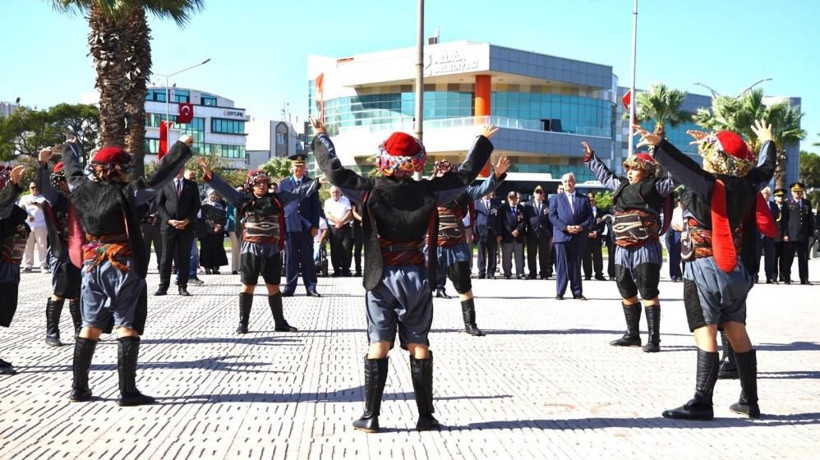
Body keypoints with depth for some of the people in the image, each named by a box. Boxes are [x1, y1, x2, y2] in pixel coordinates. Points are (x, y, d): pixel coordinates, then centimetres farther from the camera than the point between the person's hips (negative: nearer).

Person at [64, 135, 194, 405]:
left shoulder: (82, 190, 2)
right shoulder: (125, 193, -14)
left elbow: (73, 172, 23)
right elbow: (158, 179, -18)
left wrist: (69, 149, 43)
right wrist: (182, 147, -14)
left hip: (92, 268, 6)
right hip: (124, 269, -6)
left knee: (90, 327, 12)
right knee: (127, 327, -3)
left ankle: (79, 388, 14)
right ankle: (127, 392, -6)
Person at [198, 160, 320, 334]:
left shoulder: (276, 199, 8)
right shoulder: (243, 199, 1)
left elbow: (297, 192, 9)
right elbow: (225, 189, -7)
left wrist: (317, 183, 5)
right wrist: (210, 175, -19)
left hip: (272, 249, 3)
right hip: (251, 248, -3)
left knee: (274, 286, 10)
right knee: (248, 286, 1)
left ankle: (280, 323, 17)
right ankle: (243, 323, 8)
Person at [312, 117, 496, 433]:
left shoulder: (370, 190, -9)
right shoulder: (427, 192, -6)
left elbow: (333, 170, -8)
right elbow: (466, 175, 3)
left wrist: (321, 136, 7)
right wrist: (484, 141, 16)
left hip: (381, 279, -1)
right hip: (416, 278, 1)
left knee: (378, 345, 3)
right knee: (419, 346, 6)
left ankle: (370, 416, 4)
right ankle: (425, 417, 10)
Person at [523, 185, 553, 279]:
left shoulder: (548, 205, 6)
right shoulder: (527, 205, 9)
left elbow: (551, 220, 3)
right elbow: (525, 219, 6)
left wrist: (551, 235, -3)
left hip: (544, 233, -1)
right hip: (532, 233, 1)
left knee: (544, 255, 1)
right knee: (531, 255, 4)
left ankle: (544, 274, 7)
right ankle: (532, 274, 10)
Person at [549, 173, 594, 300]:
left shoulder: (583, 199, 14)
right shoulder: (556, 199, 11)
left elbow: (590, 217, 8)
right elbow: (552, 216, -1)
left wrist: (581, 227, -11)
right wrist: (566, 227, -13)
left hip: (578, 237, 1)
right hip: (562, 236, -1)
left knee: (576, 265, 6)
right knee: (562, 265, -2)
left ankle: (577, 292, 10)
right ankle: (560, 292, 2)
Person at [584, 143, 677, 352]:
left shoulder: (654, 185, -1)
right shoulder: (622, 185, 19)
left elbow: (674, 179, -11)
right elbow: (605, 176, 34)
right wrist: (591, 158, 39)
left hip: (645, 248, -8)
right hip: (623, 249, 8)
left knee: (648, 293, -7)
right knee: (627, 293, 13)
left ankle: (654, 338, -5)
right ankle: (632, 335, 25)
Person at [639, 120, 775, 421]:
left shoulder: (708, 185, -15)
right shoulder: (746, 186, 4)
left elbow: (685, 168, -34)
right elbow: (767, 170, 24)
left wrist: (659, 145, -44)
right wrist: (767, 142, 42)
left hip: (704, 269, -7)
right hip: (734, 269, 7)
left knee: (706, 335, -11)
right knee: (738, 334, 11)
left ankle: (702, 403, -14)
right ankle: (749, 401, 17)